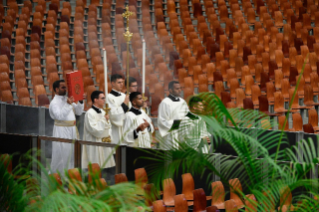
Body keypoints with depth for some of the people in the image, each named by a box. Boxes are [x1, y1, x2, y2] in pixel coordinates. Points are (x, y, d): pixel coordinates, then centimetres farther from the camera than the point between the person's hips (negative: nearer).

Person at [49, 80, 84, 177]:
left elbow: (78, 112, 13)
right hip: (61, 131, -7)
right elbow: (59, 116, -26)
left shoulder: (68, 99, 12)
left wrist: (80, 102, -2)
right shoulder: (54, 103, -11)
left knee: (73, 154, 10)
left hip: (72, 130, 7)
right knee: (62, 155, -2)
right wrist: (68, 104, -34)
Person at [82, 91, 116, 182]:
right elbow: (94, 130, -18)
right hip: (95, 147, -9)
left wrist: (109, 137, 5)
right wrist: (104, 121, -18)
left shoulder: (103, 112, 15)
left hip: (105, 145, 9)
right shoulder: (90, 113, -12)